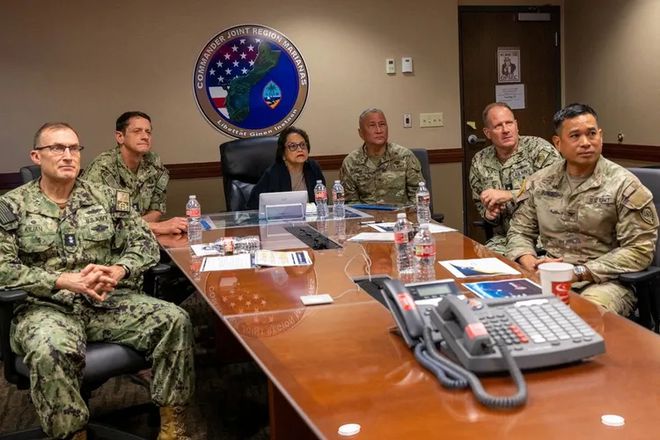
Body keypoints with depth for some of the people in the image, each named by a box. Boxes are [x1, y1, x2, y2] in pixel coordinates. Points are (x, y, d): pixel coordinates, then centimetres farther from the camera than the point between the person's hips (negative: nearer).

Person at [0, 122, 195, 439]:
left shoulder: (106, 197, 11)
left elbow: (143, 241, 7)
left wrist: (118, 271, -15)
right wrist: (64, 280, -18)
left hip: (109, 301, 3)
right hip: (46, 306, -3)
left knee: (174, 320, -20)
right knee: (50, 351, -38)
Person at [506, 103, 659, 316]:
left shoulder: (624, 185, -5)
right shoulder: (540, 182, 9)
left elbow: (639, 250, -11)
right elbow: (520, 231, 15)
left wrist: (577, 272, -17)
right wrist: (528, 261, -9)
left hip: (605, 281, -4)